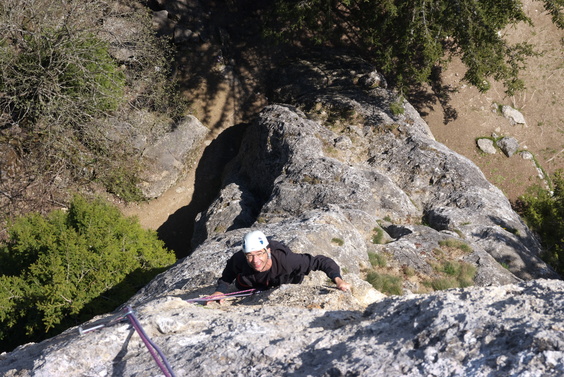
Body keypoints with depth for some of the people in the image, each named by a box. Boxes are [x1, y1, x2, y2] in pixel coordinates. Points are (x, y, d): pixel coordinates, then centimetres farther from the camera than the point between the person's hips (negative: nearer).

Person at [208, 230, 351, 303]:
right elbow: (229, 271, -15)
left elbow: (322, 261, -42)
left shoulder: (286, 260, -48)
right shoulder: (240, 260, -40)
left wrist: (338, 279, -55)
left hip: (287, 286, -1)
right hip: (254, 286, 1)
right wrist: (221, 290, -29)